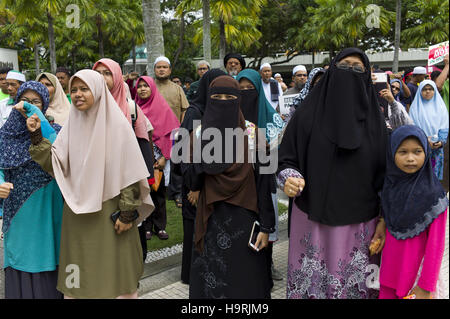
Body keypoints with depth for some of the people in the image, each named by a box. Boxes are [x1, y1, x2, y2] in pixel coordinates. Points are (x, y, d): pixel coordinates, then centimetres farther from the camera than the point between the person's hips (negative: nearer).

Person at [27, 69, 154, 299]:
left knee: (111, 271, 8)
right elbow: (56, 163, 0)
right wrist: (37, 137, -10)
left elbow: (130, 171, -10)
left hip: (109, 211, -4)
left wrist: (127, 213, -12)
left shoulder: (116, 124, -9)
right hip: (78, 211, 5)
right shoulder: (72, 123, 5)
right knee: (81, 273, 14)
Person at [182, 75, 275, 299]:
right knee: (209, 281, 9)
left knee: (245, 281, 5)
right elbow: (192, 182, 0)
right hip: (211, 220, 2)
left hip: (244, 221, -2)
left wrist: (266, 226, -7)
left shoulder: (252, 134, -2)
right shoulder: (200, 133, 3)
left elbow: (263, 182, -4)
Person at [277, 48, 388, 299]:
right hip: (312, 220, 0)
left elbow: (385, 173, 5)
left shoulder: (375, 120, 3)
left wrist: (384, 220, 2)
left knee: (356, 285, 8)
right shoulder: (308, 114, 0)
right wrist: (289, 179, -19)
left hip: (360, 223, 1)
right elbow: (286, 158, 2)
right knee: (310, 281, 7)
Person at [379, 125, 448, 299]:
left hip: (415, 270, -4)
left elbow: (436, 244, -15)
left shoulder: (433, 195, -18)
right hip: (390, 264, 4)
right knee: (386, 294, 15)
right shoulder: (390, 184, -3)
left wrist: (426, 286, -14)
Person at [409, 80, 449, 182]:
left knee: (435, 172, 1)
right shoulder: (416, 107, 5)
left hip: (437, 147, 1)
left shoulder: (440, 106, 9)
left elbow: (444, 127, 4)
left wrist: (441, 141, -12)